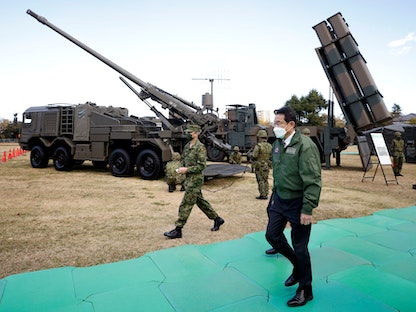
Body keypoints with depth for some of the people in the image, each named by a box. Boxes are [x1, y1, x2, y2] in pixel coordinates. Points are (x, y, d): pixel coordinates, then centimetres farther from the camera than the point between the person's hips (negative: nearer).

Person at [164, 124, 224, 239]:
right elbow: (183, 159, 22)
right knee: (200, 201, 18)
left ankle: (178, 230, 3)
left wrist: (187, 169, -21)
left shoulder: (200, 147, -15)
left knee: (186, 204, -5)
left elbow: (202, 166, -20)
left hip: (195, 179, -9)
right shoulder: (187, 146, 11)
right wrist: (181, 167, 1)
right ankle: (217, 219, 32)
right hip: (189, 178, 9)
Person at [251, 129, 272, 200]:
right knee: (265, 180, 15)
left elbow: (253, 156, -17)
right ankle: (266, 194, 19)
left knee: (260, 181, 1)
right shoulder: (269, 146, 2)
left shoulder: (258, 146, -18)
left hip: (259, 166, -6)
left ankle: (262, 195, 3)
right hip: (267, 166, 6)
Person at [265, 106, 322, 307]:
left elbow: (313, 181, -21)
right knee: (272, 235, 11)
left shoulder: (305, 145, -19)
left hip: (297, 203, -7)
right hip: (279, 200, 7)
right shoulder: (277, 144, 5)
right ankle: (297, 265, 37)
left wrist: (307, 210, -21)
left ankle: (305, 290, 26)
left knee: (300, 246, 4)